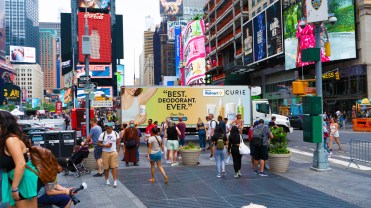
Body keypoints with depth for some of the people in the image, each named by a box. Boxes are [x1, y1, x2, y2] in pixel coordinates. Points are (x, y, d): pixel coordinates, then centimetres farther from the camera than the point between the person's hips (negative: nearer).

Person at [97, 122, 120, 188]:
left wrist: (116, 148, 2)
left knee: (114, 167, -6)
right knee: (106, 167, 8)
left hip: (114, 152, 0)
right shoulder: (102, 134, -3)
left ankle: (115, 181, -5)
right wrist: (105, 145, -16)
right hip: (105, 152, 0)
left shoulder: (115, 134, 3)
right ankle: (107, 180, 26)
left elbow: (118, 142, 14)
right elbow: (98, 143, -2)